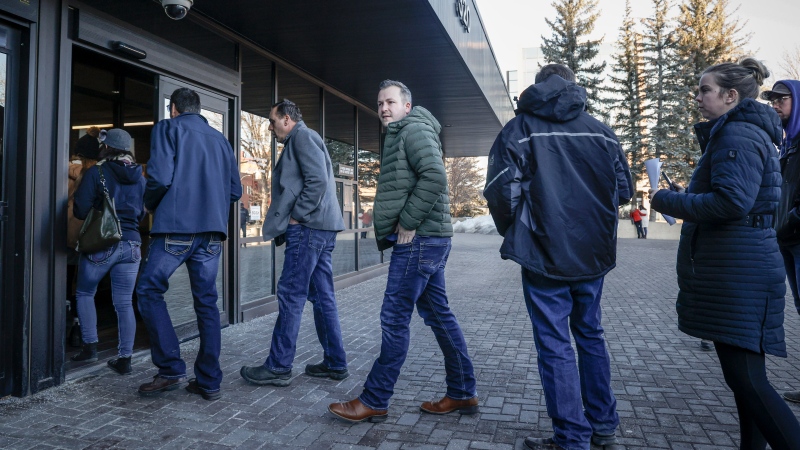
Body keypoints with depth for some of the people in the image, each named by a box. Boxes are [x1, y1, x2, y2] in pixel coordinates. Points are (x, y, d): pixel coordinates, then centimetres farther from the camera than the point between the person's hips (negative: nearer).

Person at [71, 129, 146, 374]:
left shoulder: (97, 172, -6)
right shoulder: (140, 177, 8)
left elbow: (80, 211, -7)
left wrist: (97, 210, 12)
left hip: (101, 243, -3)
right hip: (131, 244, 3)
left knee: (84, 293, 18)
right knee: (124, 302, 5)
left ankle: (90, 346, 16)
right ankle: (124, 358, 4)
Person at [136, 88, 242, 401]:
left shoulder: (168, 128, 3)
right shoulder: (219, 139, 19)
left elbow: (160, 177, -11)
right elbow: (235, 190, 16)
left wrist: (151, 205, 8)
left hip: (176, 227, -5)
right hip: (212, 232, 5)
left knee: (149, 291, 8)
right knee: (206, 302, 8)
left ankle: (171, 369, 1)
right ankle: (209, 382, 11)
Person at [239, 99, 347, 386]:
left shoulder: (302, 136, -5)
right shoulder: (300, 140, 25)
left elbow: (318, 180, -19)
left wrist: (295, 216, -14)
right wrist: (288, 222, 16)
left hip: (308, 227, -10)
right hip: (320, 229, 10)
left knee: (291, 295, -6)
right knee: (322, 296, 10)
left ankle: (278, 367, 1)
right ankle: (335, 363, 15)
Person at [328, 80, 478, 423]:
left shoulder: (414, 129, -7)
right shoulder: (399, 136, 23)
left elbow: (435, 176, -23)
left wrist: (408, 223, -19)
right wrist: (400, 226, 12)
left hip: (418, 240, -10)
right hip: (428, 240, 10)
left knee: (394, 319, -5)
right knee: (438, 315, 12)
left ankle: (374, 402, 5)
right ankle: (463, 394, 21)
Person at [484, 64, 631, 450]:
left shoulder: (519, 129, -6)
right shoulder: (600, 131, 5)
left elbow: (501, 191, -13)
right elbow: (623, 190, 8)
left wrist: (512, 233, 4)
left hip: (545, 255, -4)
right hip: (593, 254, 5)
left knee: (555, 345, 4)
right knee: (590, 335, 19)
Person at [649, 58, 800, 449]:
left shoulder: (738, 135, -13)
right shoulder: (744, 132, 19)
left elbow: (731, 202, -25)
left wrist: (667, 201, -14)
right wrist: (684, 197, 13)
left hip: (739, 275, -11)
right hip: (733, 271, 11)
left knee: (745, 378, -8)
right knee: (745, 376, 15)